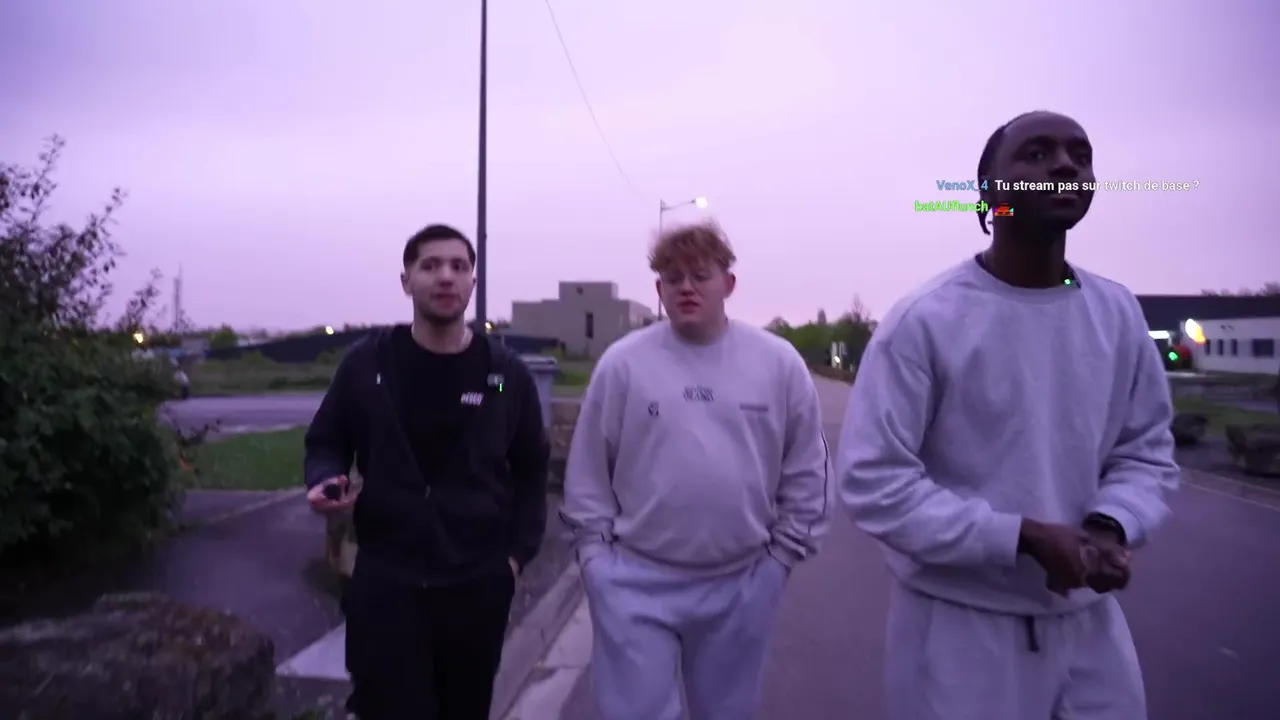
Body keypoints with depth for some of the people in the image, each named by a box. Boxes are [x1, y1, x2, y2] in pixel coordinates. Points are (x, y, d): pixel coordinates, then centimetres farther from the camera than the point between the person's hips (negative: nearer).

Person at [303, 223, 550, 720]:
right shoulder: (367, 362, -3)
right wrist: (326, 481, -12)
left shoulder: (507, 374, -1)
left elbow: (531, 471, 7)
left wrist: (517, 552, 0)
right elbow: (325, 441, 9)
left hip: (479, 585, 2)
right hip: (385, 581, -1)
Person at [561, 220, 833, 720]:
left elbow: (806, 470, 4)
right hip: (635, 582, -1)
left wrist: (784, 550, 3)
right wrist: (594, 548, -1)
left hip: (742, 583, 2)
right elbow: (588, 469, 0)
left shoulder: (779, 362, -2)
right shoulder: (622, 362, -5)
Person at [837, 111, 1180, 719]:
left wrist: (1111, 526, -12)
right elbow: (872, 481, -18)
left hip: (1089, 619, 5)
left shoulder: (1119, 313, 1)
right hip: (959, 624, -5)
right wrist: (1025, 537, -21)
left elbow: (1147, 449, 8)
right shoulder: (923, 321, -16)